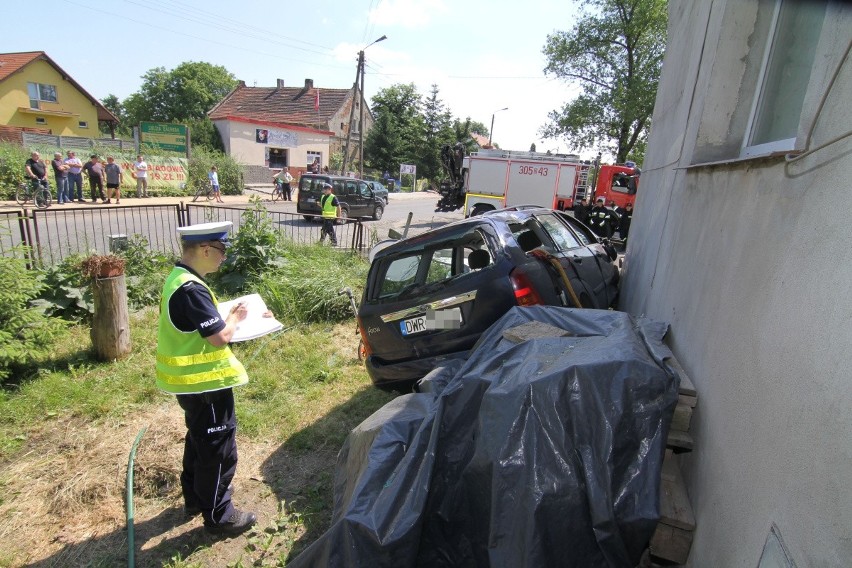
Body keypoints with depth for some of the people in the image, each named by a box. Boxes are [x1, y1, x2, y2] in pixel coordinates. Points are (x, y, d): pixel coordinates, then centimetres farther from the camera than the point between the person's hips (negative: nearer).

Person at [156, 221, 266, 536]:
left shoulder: (177, 279, 6)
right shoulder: (192, 289, -27)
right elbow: (220, 337, -27)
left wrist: (226, 315, 5)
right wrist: (235, 316, -9)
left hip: (190, 379, 10)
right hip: (205, 382, -10)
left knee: (199, 440, 26)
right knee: (218, 449, 6)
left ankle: (194, 497, 44)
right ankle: (218, 515, 23)